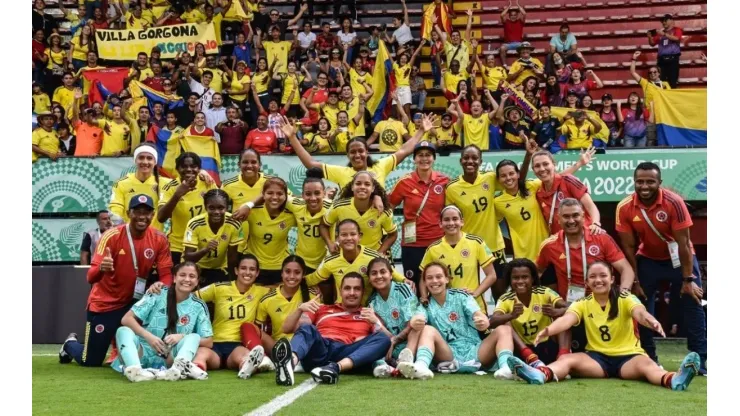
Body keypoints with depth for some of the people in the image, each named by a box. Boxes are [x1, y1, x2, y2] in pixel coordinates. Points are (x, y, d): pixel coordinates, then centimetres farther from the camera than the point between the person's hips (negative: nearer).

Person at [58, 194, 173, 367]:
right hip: (104, 304, -3)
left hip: (134, 303, 3)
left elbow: (166, 275, -8)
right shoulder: (111, 236, -19)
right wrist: (101, 268, -48)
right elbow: (91, 277, -24)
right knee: (91, 361, 6)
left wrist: (160, 286, -32)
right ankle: (71, 344, 39)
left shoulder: (159, 239, -9)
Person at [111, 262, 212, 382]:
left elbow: (208, 342, 0)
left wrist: (182, 337, -15)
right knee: (123, 331, -25)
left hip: (171, 358, 0)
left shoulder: (198, 307, 5)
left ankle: (179, 367, -54)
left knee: (194, 337, -22)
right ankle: (134, 369, -54)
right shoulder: (158, 295, 1)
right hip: (143, 352, 0)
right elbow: (126, 319, -4)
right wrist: (148, 336, -19)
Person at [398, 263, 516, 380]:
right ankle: (421, 366, -54)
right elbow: (417, 318, -15)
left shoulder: (461, 296, 8)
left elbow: (478, 314, -10)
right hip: (449, 356, 0)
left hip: (474, 352, 1)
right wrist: (414, 322, -41)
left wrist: (484, 321, -36)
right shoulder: (426, 305, 9)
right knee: (428, 330, -24)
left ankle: (505, 367, -48)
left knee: (504, 329, -19)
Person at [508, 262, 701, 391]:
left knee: (645, 364, -35)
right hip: (597, 357, 1)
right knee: (568, 359, -26)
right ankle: (540, 374, -58)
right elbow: (567, 319, -17)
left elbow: (639, 313, -23)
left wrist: (651, 321, -50)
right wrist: (548, 330, -41)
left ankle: (674, 380, -66)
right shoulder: (582, 304, 4)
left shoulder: (625, 300, -1)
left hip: (628, 356, -1)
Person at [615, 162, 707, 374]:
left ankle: (701, 360, 0)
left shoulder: (674, 202, -28)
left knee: (692, 304, -7)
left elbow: (683, 243, -23)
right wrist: (634, 281, -10)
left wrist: (688, 279, -22)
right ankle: (648, 359, 10)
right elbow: (629, 247, -12)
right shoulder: (625, 208, -21)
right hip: (647, 259, 2)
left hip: (678, 258, -2)